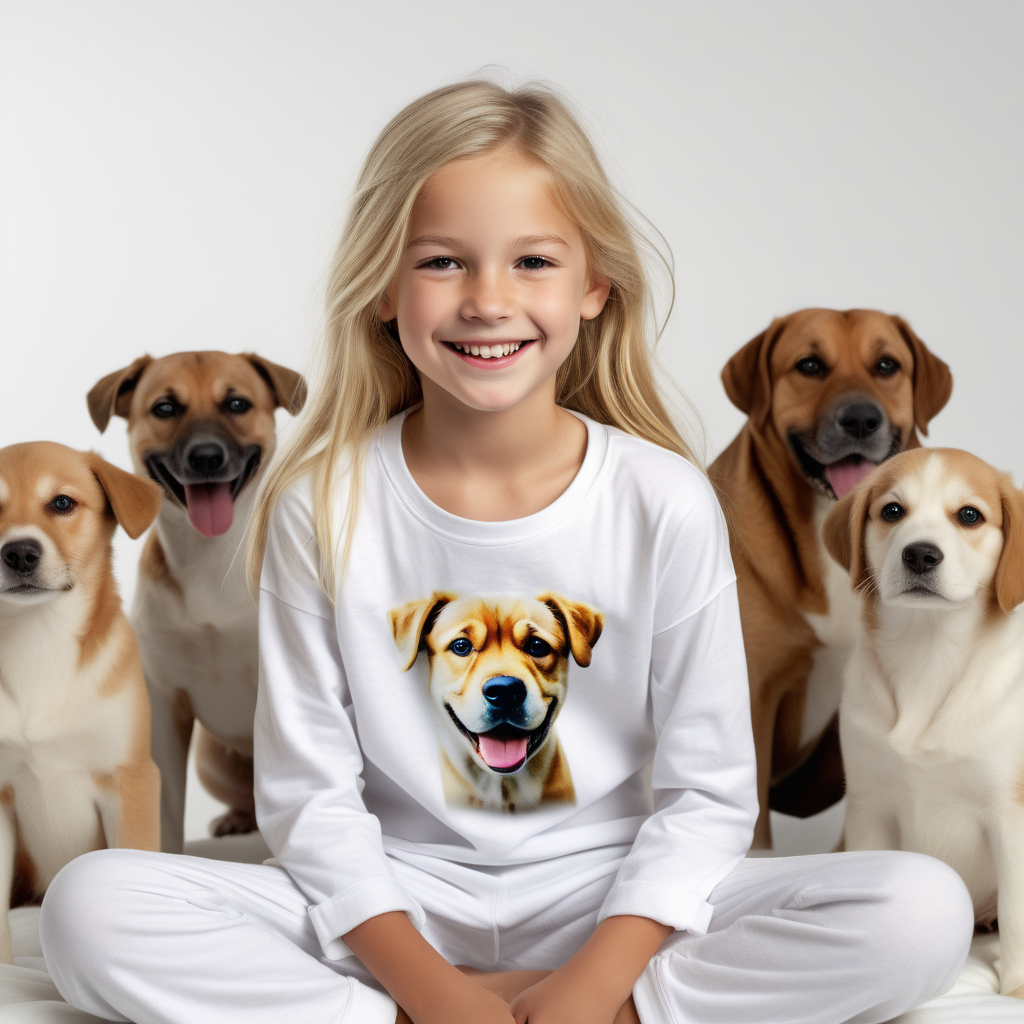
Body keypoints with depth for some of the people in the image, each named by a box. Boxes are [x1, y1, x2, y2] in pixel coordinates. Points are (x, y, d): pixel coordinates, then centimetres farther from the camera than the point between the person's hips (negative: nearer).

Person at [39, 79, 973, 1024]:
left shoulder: (666, 504, -8)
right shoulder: (323, 505, -7)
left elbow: (707, 793, -5)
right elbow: (307, 789, -5)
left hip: (609, 901, 0)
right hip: (397, 905, 1)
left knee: (925, 910, -23)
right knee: (91, 906, -23)